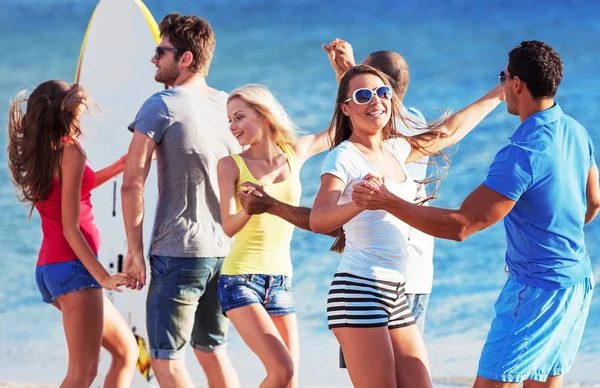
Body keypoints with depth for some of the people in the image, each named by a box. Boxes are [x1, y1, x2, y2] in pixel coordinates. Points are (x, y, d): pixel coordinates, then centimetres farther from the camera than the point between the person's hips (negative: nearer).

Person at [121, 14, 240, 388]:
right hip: (225, 251, 7)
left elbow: (133, 182, -14)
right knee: (213, 350, 18)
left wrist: (135, 250, -8)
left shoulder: (161, 106, -9)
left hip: (178, 249, -7)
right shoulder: (230, 105, 10)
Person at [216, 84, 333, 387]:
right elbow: (228, 226, -13)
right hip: (240, 279, -5)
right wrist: (248, 211, -34)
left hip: (281, 280, 5)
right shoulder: (231, 165, -3)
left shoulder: (295, 154, 6)